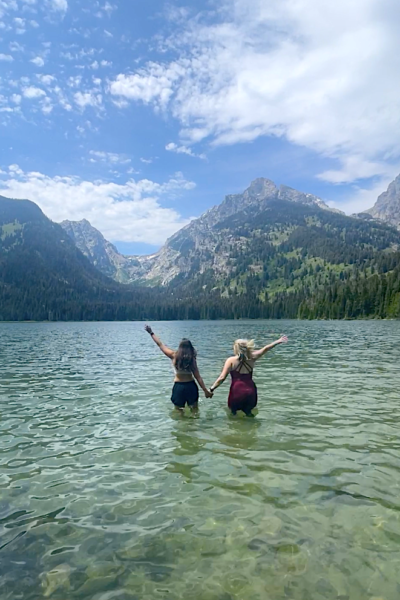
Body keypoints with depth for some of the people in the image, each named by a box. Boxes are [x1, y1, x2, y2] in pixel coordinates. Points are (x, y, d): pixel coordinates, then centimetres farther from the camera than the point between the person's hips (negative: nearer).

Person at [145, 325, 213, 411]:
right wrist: (206, 391, -5)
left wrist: (151, 333, 11)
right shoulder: (192, 359, -10)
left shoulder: (174, 356, -8)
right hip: (191, 386, 0)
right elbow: (198, 377, -10)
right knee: (194, 412, 16)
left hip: (178, 386, 0)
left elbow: (160, 345, 1)